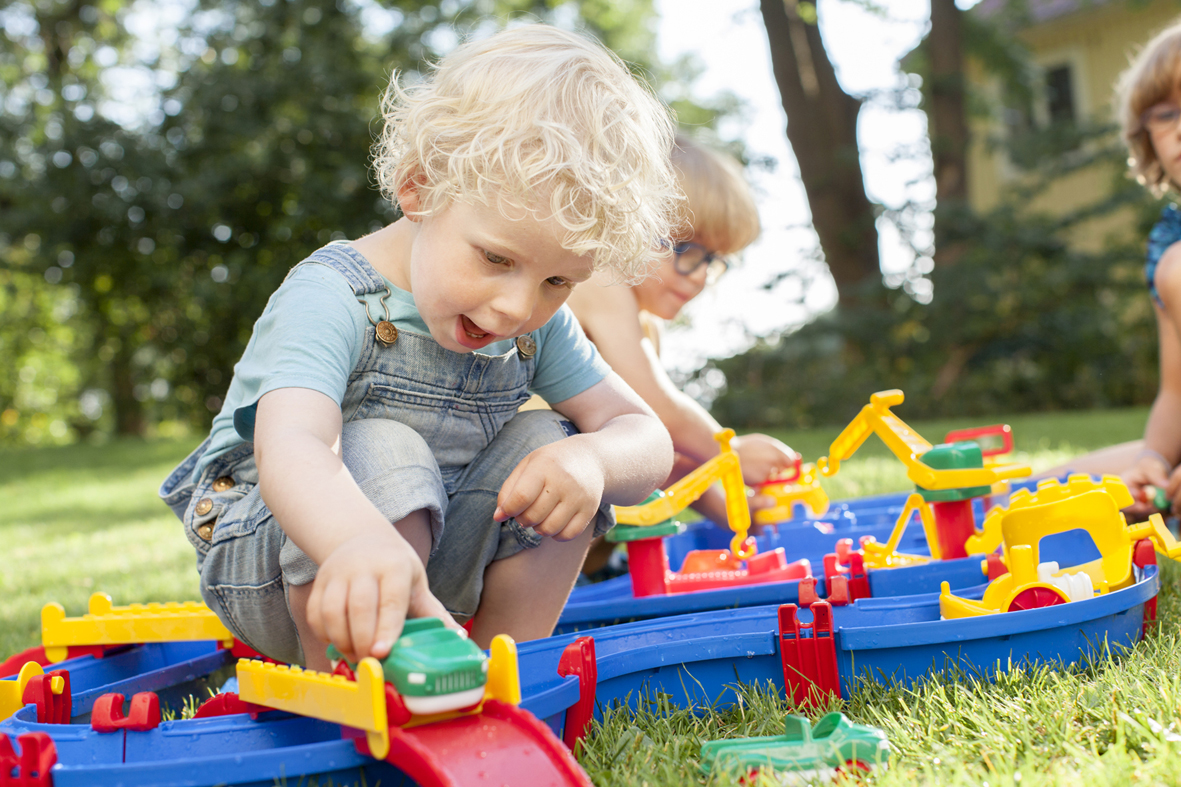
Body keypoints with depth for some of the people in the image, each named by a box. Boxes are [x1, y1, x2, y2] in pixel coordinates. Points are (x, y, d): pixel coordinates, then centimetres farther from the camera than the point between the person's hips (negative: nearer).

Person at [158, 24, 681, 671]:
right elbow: (288, 449, -43)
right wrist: (363, 544, -66)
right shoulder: (332, 299, -25)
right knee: (383, 454, -34)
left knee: (551, 443, -13)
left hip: (433, 561, 6)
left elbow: (645, 437, -5)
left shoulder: (539, 323, -4)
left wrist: (594, 459, -32)